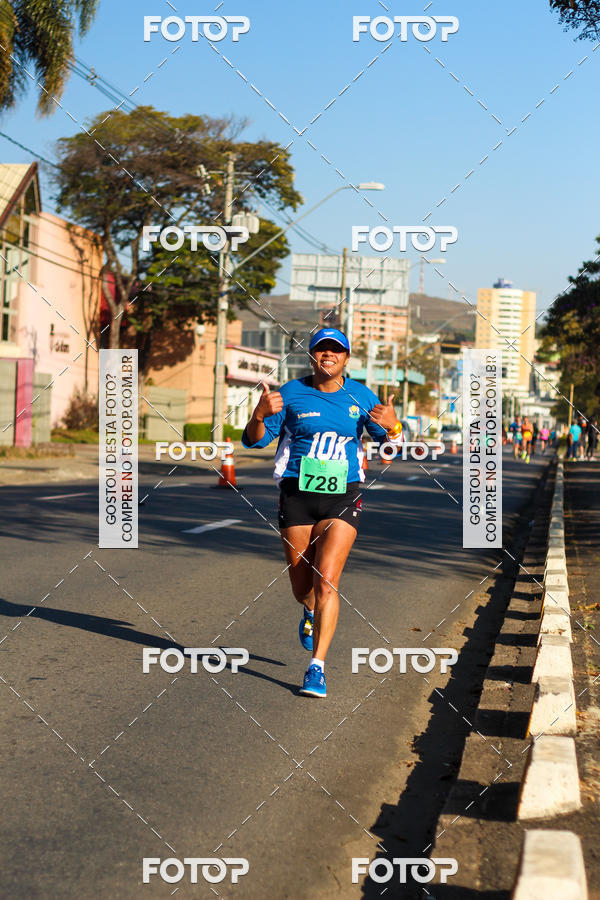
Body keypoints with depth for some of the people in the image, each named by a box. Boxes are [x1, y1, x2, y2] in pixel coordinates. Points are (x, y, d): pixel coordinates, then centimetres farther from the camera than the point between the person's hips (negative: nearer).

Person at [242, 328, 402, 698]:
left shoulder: (361, 397, 3)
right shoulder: (291, 393, 0)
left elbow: (391, 442, 11)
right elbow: (255, 440, 2)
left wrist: (392, 426, -12)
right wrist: (259, 414, -19)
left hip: (343, 497, -1)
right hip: (297, 494, 1)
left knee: (326, 581, -15)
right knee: (302, 587, 9)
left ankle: (317, 667, -8)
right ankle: (312, 614, 48)